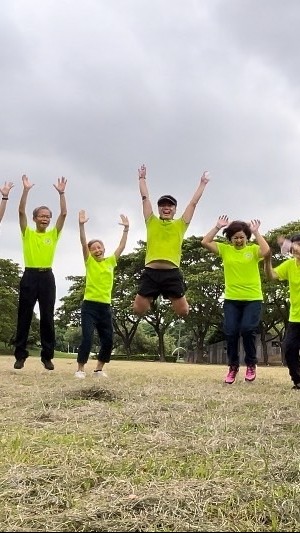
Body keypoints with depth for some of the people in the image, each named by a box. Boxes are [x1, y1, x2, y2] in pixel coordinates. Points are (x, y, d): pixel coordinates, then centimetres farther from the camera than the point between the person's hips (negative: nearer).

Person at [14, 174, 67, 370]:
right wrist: (26, 190, -10)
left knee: (48, 317, 2)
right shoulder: (27, 233, 7)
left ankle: (47, 356, 7)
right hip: (30, 276, -1)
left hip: (47, 277, 1)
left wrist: (61, 193, -3)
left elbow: (64, 214, 2)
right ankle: (21, 355, 9)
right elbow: (21, 211, -4)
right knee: (24, 316, 2)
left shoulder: (53, 234, 11)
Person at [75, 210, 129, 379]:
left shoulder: (111, 262, 11)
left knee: (108, 341, 5)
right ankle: (80, 369, 1)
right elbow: (84, 243, -10)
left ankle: (99, 369, 21)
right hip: (90, 305, -4)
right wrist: (82, 225, -20)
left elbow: (122, 246, 9)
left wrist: (126, 229, 3)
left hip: (106, 307, 4)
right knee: (87, 338, -12)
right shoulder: (89, 262, 2)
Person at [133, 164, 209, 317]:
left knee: (183, 311, 0)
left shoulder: (180, 224, 14)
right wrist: (142, 178, 27)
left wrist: (203, 183, 24)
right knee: (138, 310, -1)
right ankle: (150, 299, 32)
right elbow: (145, 198, 20)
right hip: (151, 272, 0)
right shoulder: (152, 222, 15)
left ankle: (174, 298, 35)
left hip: (172, 273, 0)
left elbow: (193, 202, 19)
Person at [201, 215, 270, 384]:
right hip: (231, 299, 2)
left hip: (253, 299, -2)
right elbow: (205, 242, -3)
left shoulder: (253, 249, 0)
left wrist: (256, 232, -14)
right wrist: (218, 227, -4)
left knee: (247, 330, -14)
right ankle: (233, 366, 19)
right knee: (231, 332, -1)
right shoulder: (225, 249, 5)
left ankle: (251, 364, 10)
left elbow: (266, 251, -22)